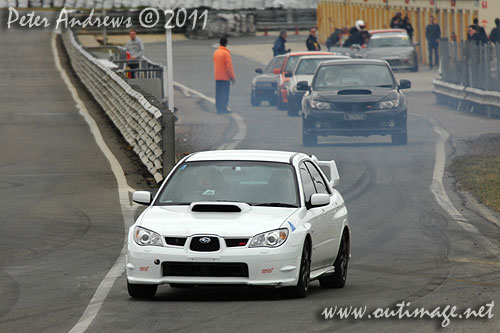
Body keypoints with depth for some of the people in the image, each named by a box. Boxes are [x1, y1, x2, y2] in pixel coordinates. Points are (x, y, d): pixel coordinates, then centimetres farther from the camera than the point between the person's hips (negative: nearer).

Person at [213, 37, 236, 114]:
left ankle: (218, 108, 11)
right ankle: (223, 108, -10)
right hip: (224, 77, -7)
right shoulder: (226, 53, -13)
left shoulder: (216, 53, 8)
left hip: (217, 77, 7)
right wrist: (233, 77, -8)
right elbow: (229, 67, -15)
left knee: (218, 94, 9)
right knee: (224, 94, -5)